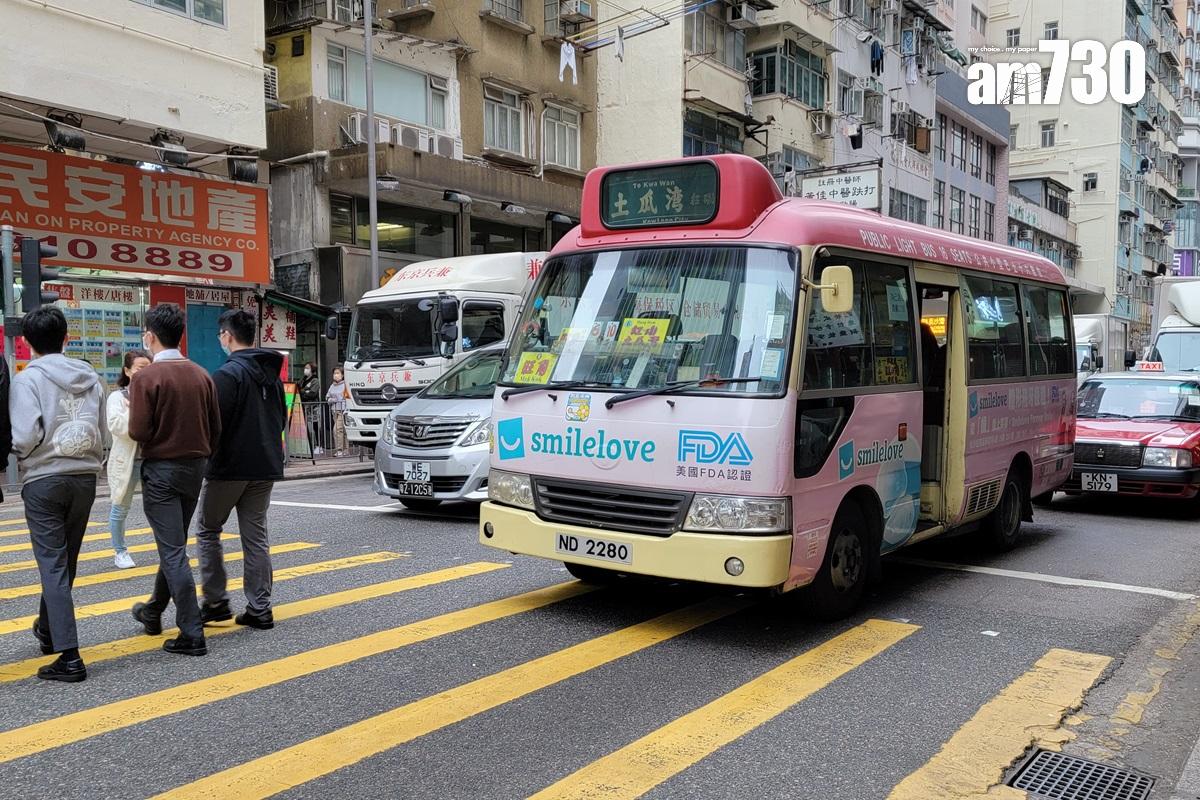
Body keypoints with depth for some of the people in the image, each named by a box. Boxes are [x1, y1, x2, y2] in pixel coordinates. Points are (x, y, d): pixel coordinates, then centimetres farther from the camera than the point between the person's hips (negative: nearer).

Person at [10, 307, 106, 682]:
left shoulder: (28, 378, -8)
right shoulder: (90, 377, 6)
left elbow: (26, 436, -16)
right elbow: (101, 432, 4)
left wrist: (20, 455, 4)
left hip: (43, 481, -5)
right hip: (85, 479, 5)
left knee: (53, 567, -2)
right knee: (66, 563, 20)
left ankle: (69, 655, -7)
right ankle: (49, 629, 39)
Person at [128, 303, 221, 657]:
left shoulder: (147, 378, -14)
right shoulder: (201, 375, 2)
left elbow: (138, 432, -17)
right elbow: (215, 429, 3)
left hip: (161, 469, -6)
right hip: (195, 468, 6)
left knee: (173, 552, -4)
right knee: (174, 545, 20)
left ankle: (192, 634, -4)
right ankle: (153, 612, 38)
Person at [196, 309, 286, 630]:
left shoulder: (228, 373, -14)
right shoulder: (272, 373, 10)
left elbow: (214, 422, -18)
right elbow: (282, 418, 18)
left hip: (229, 467, -7)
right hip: (266, 467, 7)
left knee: (208, 530, 11)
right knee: (256, 536, 9)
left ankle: (216, 601, 12)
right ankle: (260, 609, 9)